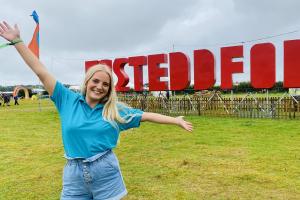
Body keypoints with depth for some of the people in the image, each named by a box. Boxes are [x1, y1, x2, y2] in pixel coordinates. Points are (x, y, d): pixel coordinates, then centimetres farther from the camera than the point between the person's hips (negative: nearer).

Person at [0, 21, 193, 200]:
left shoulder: (116, 109, 0)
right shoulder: (68, 100, 0)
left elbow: (147, 115, 2)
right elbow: (41, 72, 1)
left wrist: (176, 120, 1)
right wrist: (17, 41, 2)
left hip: (106, 172, 0)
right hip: (74, 173, 1)